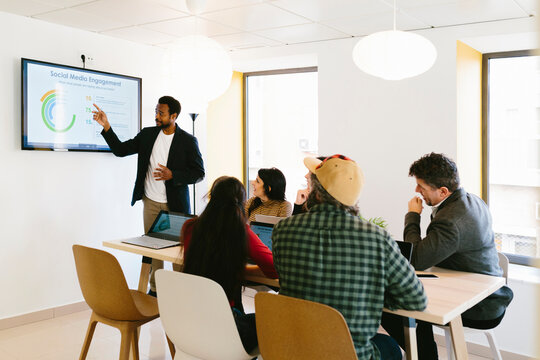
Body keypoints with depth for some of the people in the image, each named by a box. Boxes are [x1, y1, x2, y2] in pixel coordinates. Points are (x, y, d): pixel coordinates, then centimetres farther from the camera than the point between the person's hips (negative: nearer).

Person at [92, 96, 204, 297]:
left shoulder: (188, 141, -5)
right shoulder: (147, 134, 6)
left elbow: (199, 173, -5)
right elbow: (120, 150, 8)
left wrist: (172, 175, -19)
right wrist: (106, 127, -3)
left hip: (175, 205, -3)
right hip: (150, 203, 4)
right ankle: (154, 290, 20)